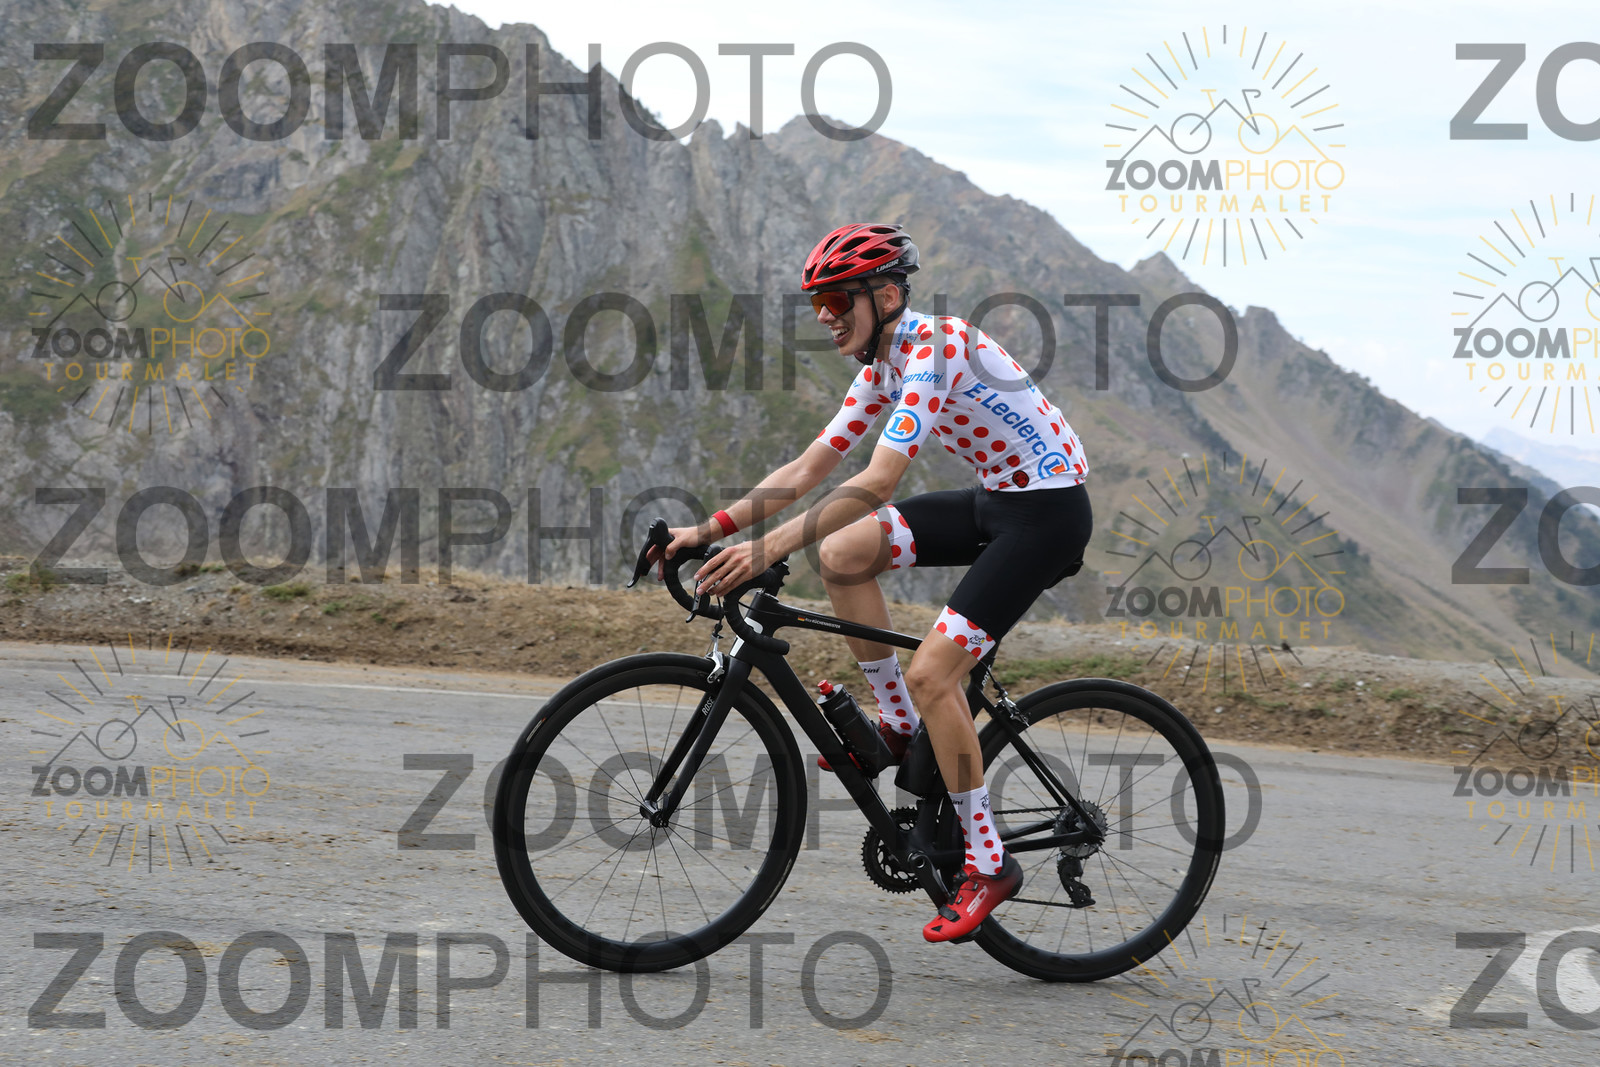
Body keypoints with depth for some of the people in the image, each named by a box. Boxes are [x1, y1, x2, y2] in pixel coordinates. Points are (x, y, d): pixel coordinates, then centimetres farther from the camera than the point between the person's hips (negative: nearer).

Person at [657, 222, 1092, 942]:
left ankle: (988, 864, -4)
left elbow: (878, 483, -33)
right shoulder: (883, 364, 6)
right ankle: (901, 727, 11)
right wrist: (710, 529, -2)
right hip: (994, 499, 9)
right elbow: (808, 469, 8)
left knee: (931, 673, -16)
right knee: (842, 554, -2)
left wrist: (770, 548, -38)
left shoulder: (933, 346, -23)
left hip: (1048, 511, -9)